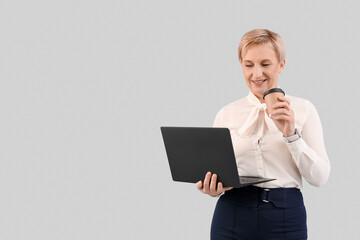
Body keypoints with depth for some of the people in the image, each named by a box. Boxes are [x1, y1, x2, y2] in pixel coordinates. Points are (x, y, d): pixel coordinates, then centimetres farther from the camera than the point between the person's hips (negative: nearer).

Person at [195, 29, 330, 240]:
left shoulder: (303, 109, 1)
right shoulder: (226, 114, 5)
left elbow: (320, 177, -4)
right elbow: (215, 171, 7)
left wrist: (291, 134, -15)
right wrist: (213, 189, -14)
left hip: (286, 217, -1)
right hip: (232, 220, 1)